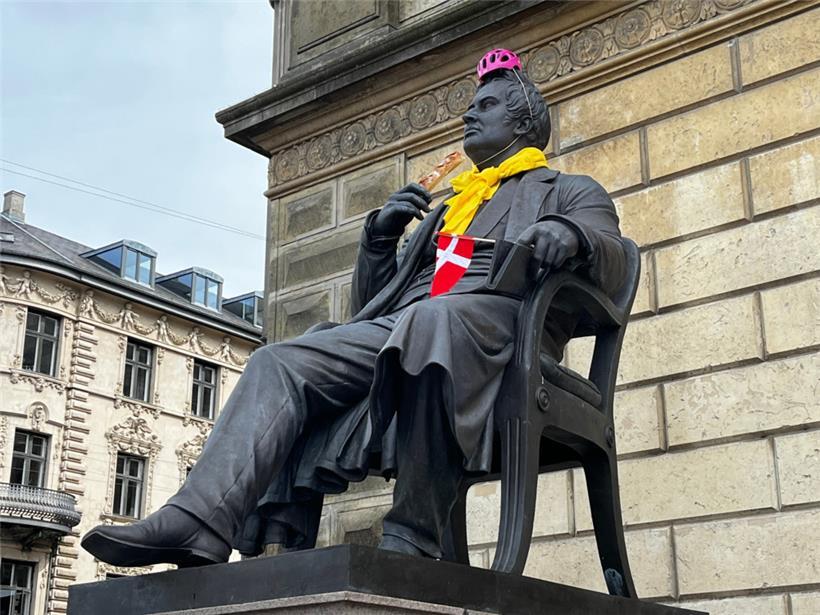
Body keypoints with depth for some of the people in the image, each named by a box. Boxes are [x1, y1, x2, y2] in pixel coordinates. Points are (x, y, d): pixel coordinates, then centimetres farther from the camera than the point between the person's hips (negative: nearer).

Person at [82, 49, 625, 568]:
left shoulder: (568, 191, 24)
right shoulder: (444, 211, 38)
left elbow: (610, 264, 1)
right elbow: (371, 301, 31)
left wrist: (570, 233, -22)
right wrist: (380, 238, 12)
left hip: (497, 318, -6)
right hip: (397, 326, 6)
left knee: (434, 319, -41)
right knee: (281, 364, -17)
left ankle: (414, 538, -38)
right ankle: (199, 523, -35)